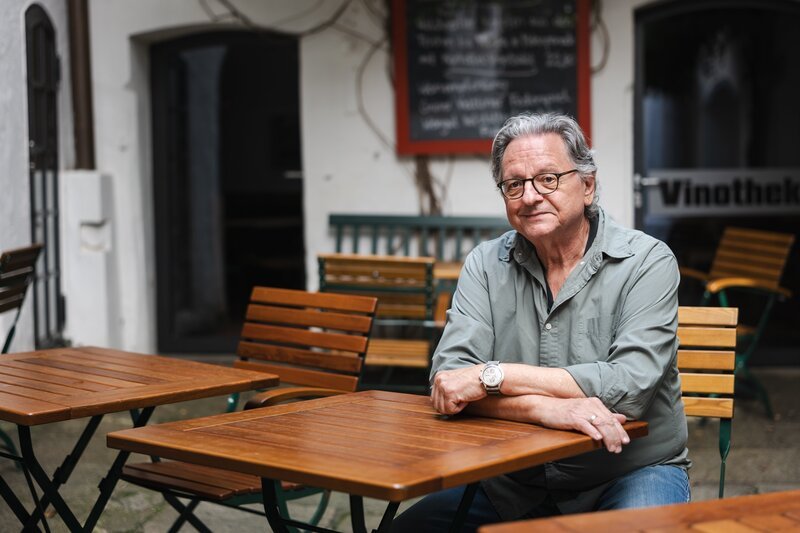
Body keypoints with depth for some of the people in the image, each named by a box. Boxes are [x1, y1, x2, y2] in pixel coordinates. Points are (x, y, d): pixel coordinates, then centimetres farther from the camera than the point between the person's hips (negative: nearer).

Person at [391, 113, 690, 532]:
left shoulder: (647, 262, -8)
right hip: (515, 482, 3)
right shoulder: (486, 265, 2)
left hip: (632, 470, -3)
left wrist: (493, 375, -21)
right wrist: (545, 408, -28)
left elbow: (630, 385, -21)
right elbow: (449, 379, -10)